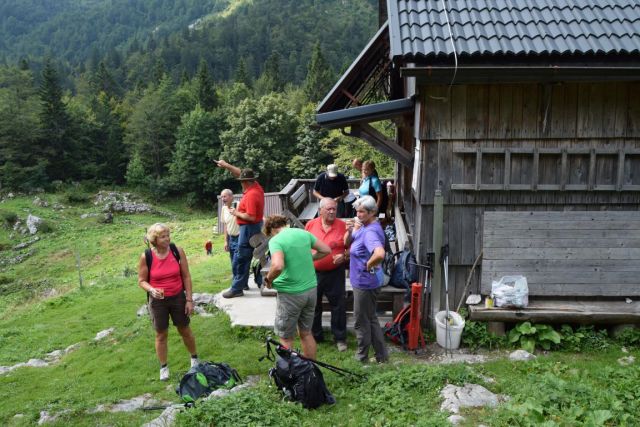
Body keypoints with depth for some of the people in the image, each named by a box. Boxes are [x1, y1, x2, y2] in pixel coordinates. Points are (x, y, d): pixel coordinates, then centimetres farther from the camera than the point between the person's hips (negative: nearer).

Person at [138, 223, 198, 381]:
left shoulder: (178, 251, -11)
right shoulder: (146, 257, -13)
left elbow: (186, 276, -4)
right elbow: (141, 281, -3)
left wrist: (189, 300, -5)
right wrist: (152, 290, -25)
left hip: (178, 297, 1)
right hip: (158, 300, -1)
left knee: (185, 331, 14)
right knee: (161, 334, 11)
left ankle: (194, 359, 38)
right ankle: (163, 368, 30)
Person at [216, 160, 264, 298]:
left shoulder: (251, 195, -25)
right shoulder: (255, 186, 3)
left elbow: (251, 217, -29)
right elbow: (240, 173, 15)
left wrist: (236, 213, -15)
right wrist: (226, 165, 10)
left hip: (249, 228, -10)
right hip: (253, 226, 10)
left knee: (241, 259, -4)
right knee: (247, 257, 18)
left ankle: (237, 288, 1)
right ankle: (243, 283, 28)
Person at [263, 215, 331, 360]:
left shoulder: (276, 240, -14)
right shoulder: (303, 233, 5)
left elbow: (278, 266, -30)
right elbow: (326, 250, 11)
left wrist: (268, 279, -11)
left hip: (291, 294, -6)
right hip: (311, 289, 7)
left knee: (286, 338, 10)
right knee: (306, 333, 21)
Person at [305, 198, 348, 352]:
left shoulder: (343, 226, -6)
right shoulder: (310, 225, -1)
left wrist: (344, 256, -19)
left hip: (335, 272, -2)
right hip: (313, 272, 2)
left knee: (338, 305, 4)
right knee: (313, 305, 13)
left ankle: (340, 338, 19)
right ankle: (315, 336, 30)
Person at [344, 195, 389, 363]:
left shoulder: (370, 232, -26)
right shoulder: (364, 226, 5)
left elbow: (380, 254, -44)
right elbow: (347, 243, 13)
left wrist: (368, 265, -26)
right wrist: (350, 231, -7)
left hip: (365, 282, -10)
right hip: (363, 281, 10)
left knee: (361, 320, 8)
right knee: (371, 318, 21)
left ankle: (362, 356, 27)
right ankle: (381, 355, 32)